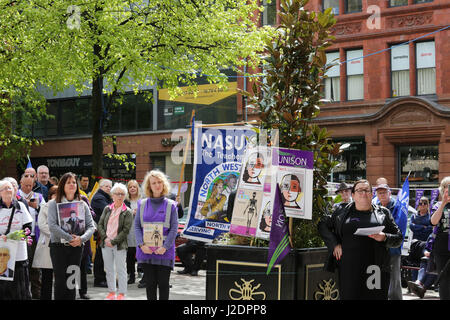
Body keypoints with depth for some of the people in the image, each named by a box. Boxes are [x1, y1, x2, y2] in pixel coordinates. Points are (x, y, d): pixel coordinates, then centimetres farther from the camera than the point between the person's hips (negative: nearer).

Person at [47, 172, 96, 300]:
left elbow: (91, 226, 4)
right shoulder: (54, 203, 1)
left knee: (72, 281, 4)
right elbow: (52, 225, -12)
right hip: (59, 246, -3)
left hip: (77, 247, 3)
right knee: (60, 280, -4)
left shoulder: (82, 204, 11)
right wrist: (69, 238, -18)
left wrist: (81, 238, -15)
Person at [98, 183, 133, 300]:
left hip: (119, 245, -4)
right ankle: (111, 292, 20)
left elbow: (126, 230, -8)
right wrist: (105, 238, -8)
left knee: (121, 270, 0)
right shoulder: (107, 209, 8)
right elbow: (100, 225, 7)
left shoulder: (127, 212, -3)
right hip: (106, 244, 4)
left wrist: (113, 241, -13)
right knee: (109, 269, 11)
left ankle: (122, 294, 7)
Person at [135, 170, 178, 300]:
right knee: (150, 283, 6)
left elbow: (174, 228, -2)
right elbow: (137, 226, 4)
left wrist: (165, 247, -14)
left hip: (164, 252, -2)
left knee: (163, 284, 1)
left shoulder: (170, 205, 3)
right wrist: (142, 245, -11)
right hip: (146, 251, 2)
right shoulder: (142, 204, 8)